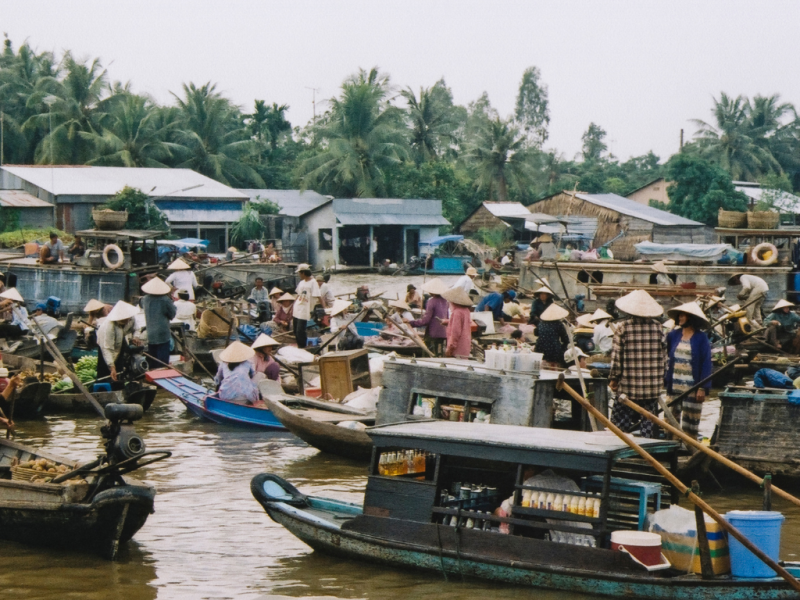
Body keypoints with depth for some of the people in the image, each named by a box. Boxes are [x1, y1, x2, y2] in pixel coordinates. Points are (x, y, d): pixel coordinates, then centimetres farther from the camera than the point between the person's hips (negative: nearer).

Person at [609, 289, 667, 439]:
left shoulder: (623, 328, -7)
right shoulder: (658, 327, 1)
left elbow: (616, 356, -5)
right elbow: (664, 356, 6)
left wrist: (613, 379, 5)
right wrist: (661, 378, 17)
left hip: (629, 386, -3)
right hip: (653, 387, 3)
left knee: (619, 424, 3)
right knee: (650, 421, 9)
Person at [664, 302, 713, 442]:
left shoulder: (701, 338, -4)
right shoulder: (673, 336, 7)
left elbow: (706, 364, -6)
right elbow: (666, 359, 12)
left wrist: (703, 388, -11)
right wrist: (664, 380, 4)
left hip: (692, 388, -4)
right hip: (674, 387, 4)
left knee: (690, 423, 2)